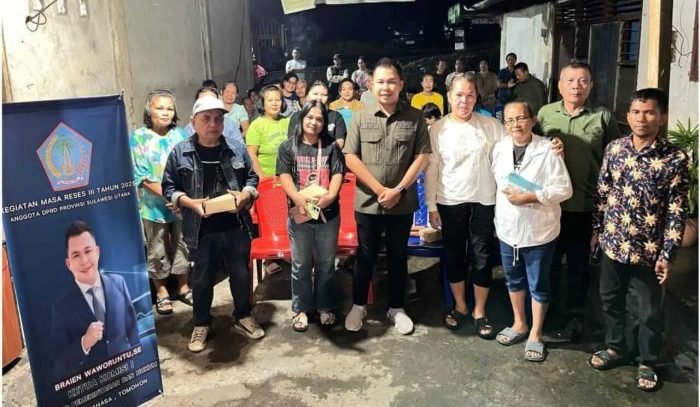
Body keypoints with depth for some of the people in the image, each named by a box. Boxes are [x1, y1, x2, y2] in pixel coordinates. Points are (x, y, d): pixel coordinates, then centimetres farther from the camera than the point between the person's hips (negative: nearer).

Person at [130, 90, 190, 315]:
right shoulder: (138, 137, -7)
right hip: (154, 204, -3)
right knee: (157, 250, 8)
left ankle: (183, 287, 30)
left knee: (183, 246, 13)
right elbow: (141, 175, -11)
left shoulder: (180, 135, 3)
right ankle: (161, 292, 24)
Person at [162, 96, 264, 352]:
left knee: (241, 275, 14)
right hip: (201, 230, -1)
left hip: (236, 227, 2)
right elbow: (169, 187, 0)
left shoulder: (236, 149, 1)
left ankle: (243, 317, 34)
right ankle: (201, 325, 30)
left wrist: (245, 195, -10)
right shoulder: (180, 153, -4)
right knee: (202, 280, 12)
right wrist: (191, 203, -17)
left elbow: (252, 178, 10)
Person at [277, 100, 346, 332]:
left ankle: (325, 307, 25)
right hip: (299, 214, -1)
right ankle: (301, 309, 20)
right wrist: (297, 197, -23)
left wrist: (330, 196, -22)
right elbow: (284, 176, -7)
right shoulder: (288, 147, 4)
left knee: (326, 264, 11)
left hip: (328, 213, 1)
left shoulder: (331, 147, 7)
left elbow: (338, 175, -3)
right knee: (301, 265, 8)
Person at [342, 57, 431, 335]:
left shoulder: (415, 117, -2)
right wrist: (379, 189, -12)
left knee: (398, 256, 13)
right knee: (365, 256, 12)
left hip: (402, 203, 0)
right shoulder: (361, 118, -2)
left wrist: (398, 189, -12)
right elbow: (350, 158, -5)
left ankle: (396, 308, 28)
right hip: (367, 202, 0)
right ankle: (358, 305, 29)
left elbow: (422, 156, -3)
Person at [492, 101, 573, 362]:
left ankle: (535, 335, 24)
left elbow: (564, 189, -17)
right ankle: (519, 324, 39)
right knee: (514, 280, 19)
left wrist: (530, 197, -23)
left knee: (538, 285, 9)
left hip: (539, 230, -5)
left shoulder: (547, 149, -15)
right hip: (508, 228, 5)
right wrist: (505, 198, 9)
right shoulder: (500, 148, 1)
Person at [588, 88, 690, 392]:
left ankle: (647, 362, 32)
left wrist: (667, 255, -11)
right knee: (610, 300, 18)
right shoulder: (614, 148, -1)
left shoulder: (675, 159, -12)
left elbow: (677, 212, -10)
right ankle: (616, 347, 40)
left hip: (647, 250, -3)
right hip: (612, 243, 4)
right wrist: (596, 229, 11)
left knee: (648, 310, 10)